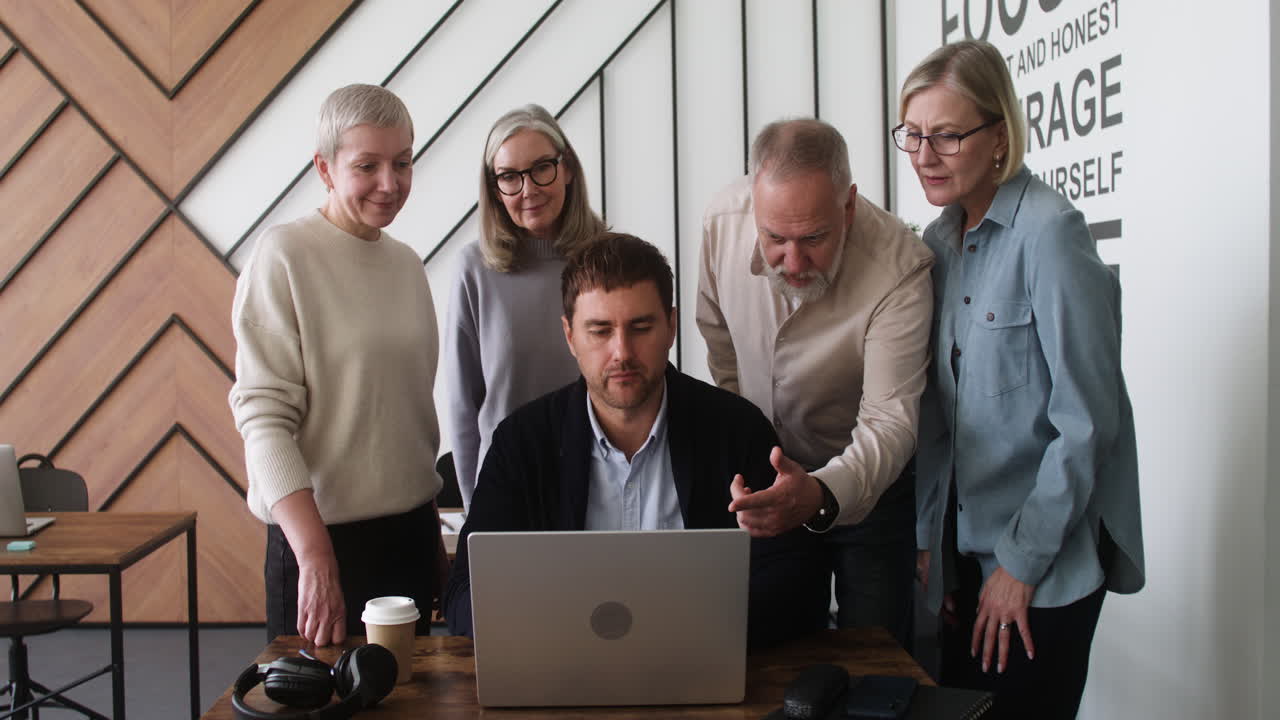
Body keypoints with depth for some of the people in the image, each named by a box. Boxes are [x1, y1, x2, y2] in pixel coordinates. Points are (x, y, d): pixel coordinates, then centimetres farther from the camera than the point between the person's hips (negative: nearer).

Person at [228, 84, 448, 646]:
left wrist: (434, 537, 17)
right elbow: (263, 416, -16)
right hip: (325, 537, -6)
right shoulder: (284, 256, -10)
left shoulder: (408, 263, 9)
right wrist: (315, 557, -24)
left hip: (410, 535, 6)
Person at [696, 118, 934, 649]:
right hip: (763, 472, 3)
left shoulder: (900, 270, -30)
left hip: (867, 483, -3)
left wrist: (822, 495, -51)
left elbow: (889, 420, -32)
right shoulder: (722, 220, -18)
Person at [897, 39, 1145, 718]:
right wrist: (928, 537, 7)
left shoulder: (1049, 232, -15)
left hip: (1048, 563, -6)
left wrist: (1022, 560, -13)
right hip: (963, 547, 6)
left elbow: (1087, 420, -17)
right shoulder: (939, 240, 7)